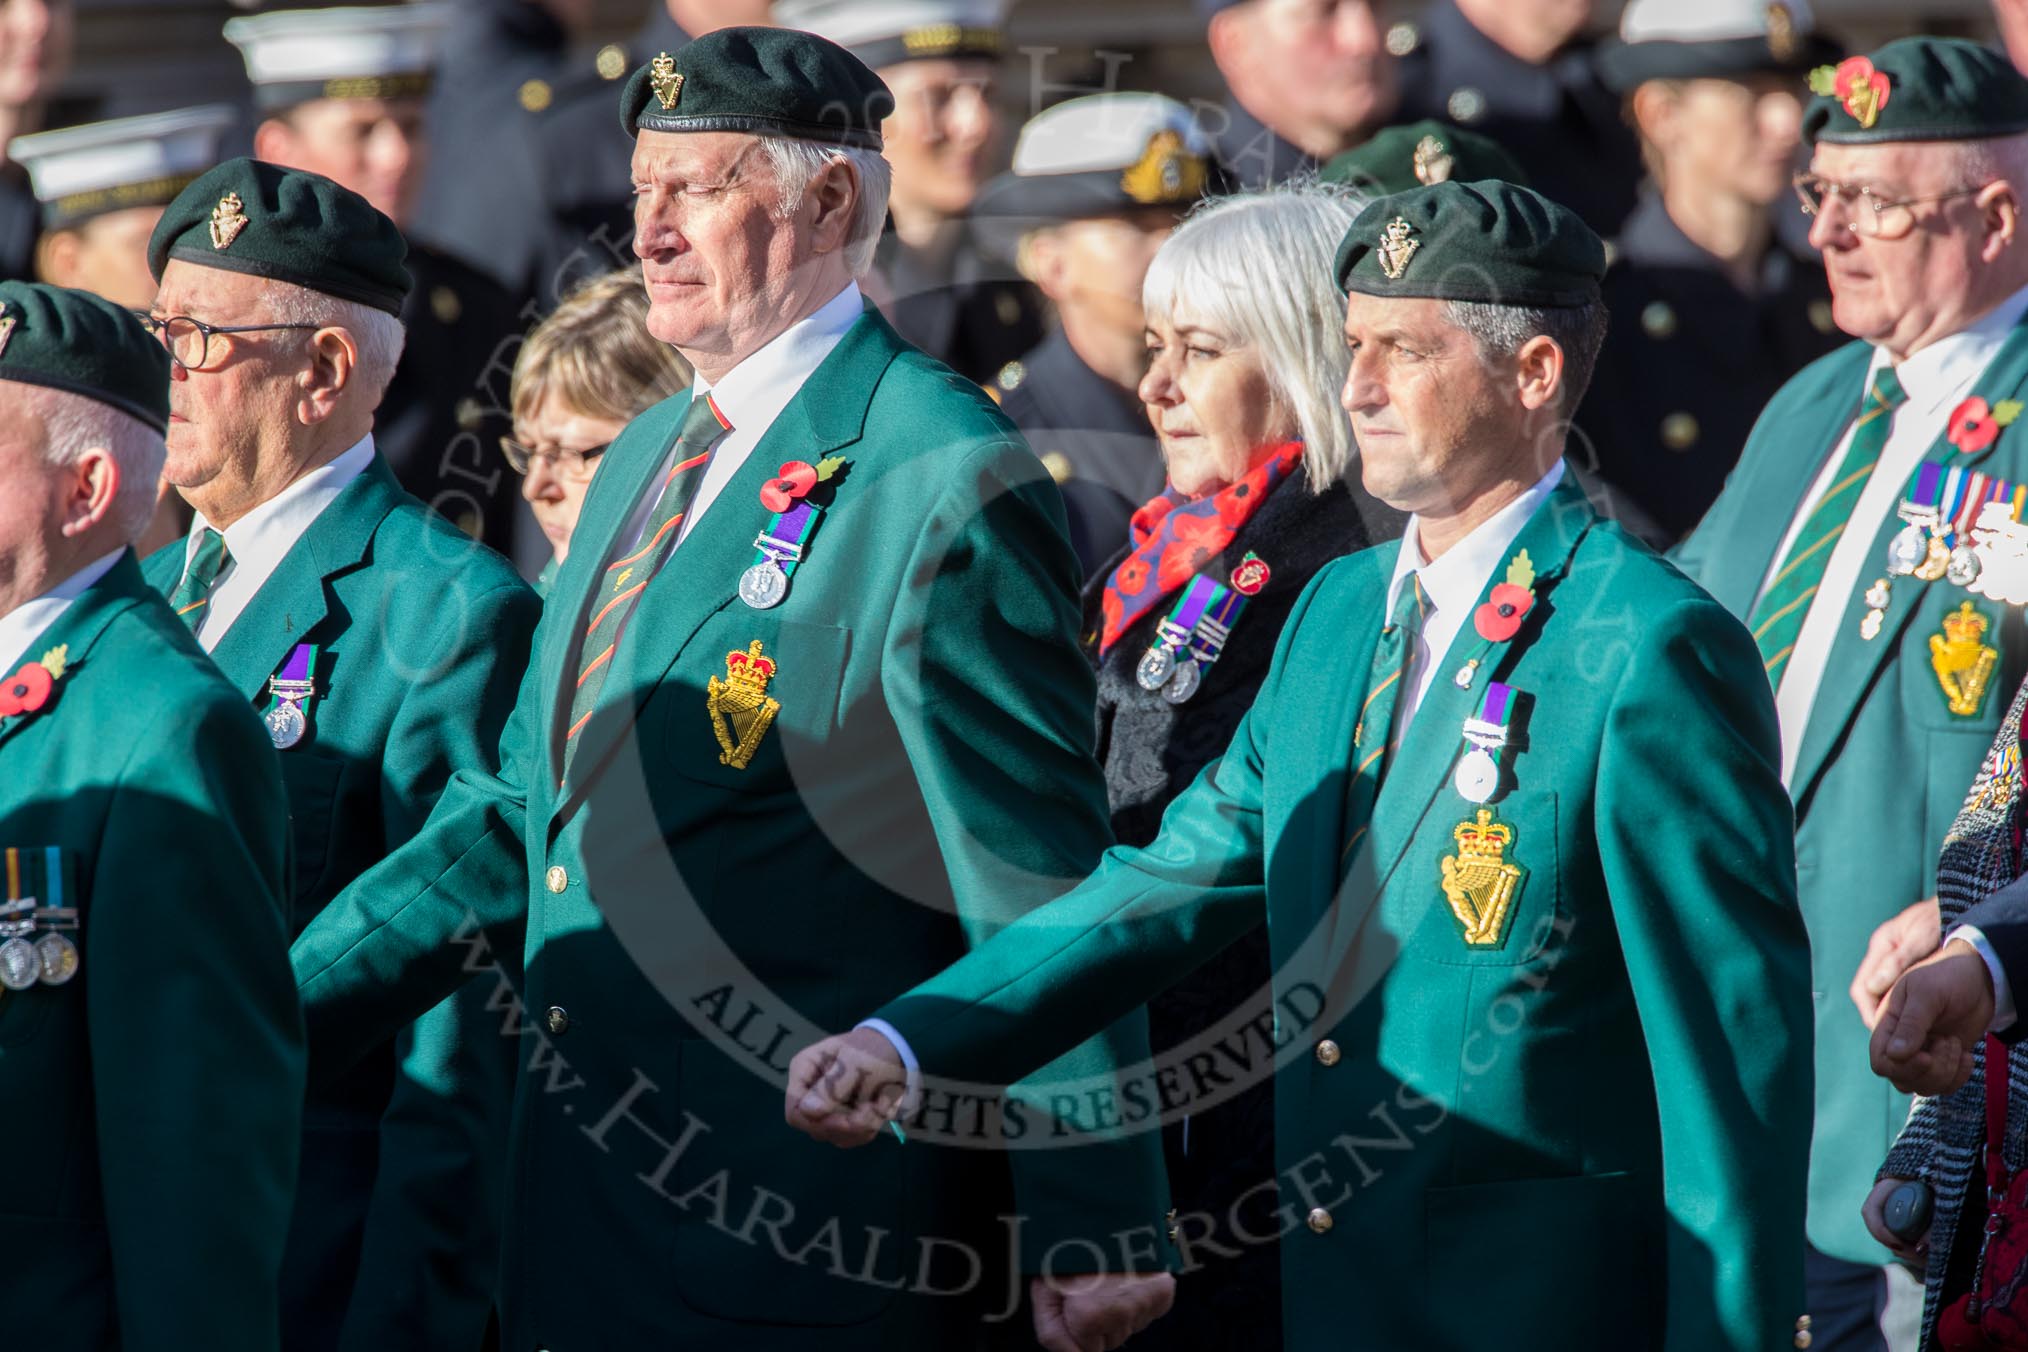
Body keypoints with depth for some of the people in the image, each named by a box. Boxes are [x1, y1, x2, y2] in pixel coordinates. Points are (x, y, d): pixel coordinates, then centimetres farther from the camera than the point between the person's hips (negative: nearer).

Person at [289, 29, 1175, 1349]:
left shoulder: (943, 481, -12)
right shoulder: (650, 459, 16)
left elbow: (1041, 887, -13)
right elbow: (523, 817, 20)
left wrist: (1092, 1236, -13)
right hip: (590, 1204, 8)